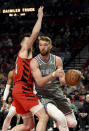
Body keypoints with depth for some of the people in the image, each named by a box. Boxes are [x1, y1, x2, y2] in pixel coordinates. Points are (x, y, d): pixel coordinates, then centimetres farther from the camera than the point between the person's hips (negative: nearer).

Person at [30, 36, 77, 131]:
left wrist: (63, 80, -25)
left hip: (57, 93, 5)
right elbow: (39, 82, -24)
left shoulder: (57, 60, 0)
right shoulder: (34, 62, -12)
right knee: (61, 119, -31)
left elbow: (63, 81, 0)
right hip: (44, 96, -5)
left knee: (72, 123, 9)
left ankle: (58, 123, 39)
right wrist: (53, 74, -41)